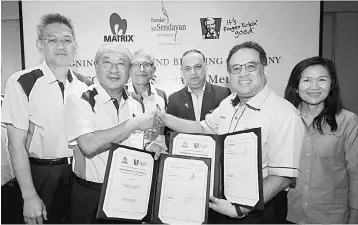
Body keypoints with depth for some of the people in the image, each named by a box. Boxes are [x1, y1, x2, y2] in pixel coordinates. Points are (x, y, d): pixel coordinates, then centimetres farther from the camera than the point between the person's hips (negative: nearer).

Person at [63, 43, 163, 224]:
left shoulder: (135, 105, 3)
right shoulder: (78, 100, -12)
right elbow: (89, 146, -27)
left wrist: (151, 149, -11)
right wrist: (135, 123, -22)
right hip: (90, 196, -4)